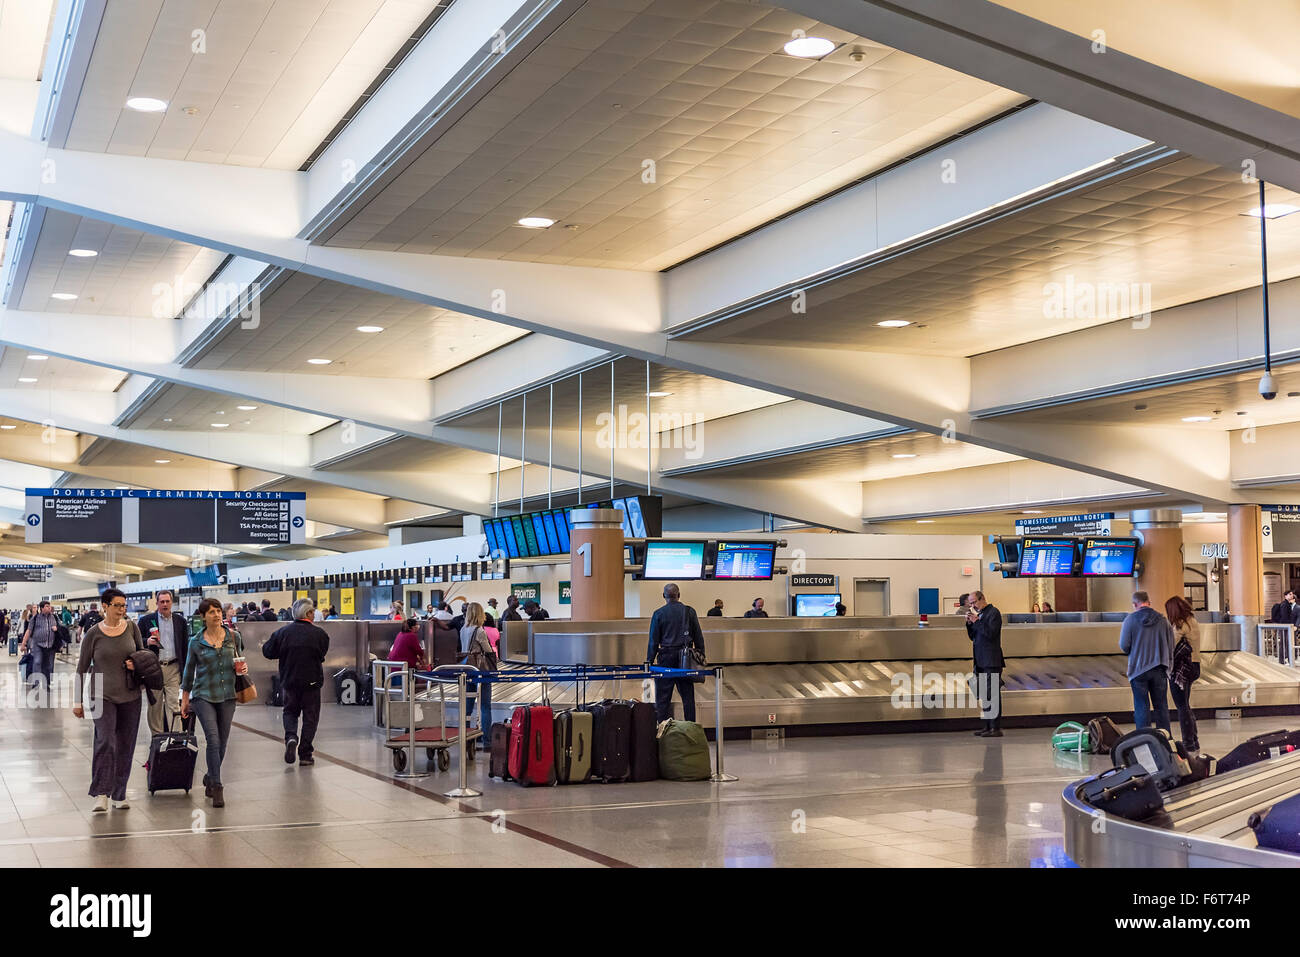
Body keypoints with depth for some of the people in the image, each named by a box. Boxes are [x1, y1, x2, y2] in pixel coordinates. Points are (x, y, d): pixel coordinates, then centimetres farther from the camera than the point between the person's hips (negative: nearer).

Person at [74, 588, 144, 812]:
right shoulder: (94, 633, -4)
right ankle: (101, 794, -16)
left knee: (125, 746, 7)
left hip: (130, 695, 3)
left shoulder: (131, 627, 3)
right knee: (105, 741, -18)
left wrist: (136, 664, -6)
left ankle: (119, 795, 17)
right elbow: (82, 667, 2)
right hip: (103, 695, -3)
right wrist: (77, 700, 1)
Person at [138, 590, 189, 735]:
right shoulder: (146, 620, 5)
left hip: (173, 668, 1)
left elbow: (185, 646, 12)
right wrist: (147, 642, -16)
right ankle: (156, 735, 12)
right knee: (155, 705, 5)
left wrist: (186, 669, 7)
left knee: (173, 703, -4)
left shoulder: (180, 621, 9)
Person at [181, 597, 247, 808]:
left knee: (222, 742, 8)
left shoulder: (234, 636, 3)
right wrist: (184, 699, 12)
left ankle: (210, 778, 30)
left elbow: (241, 658, 18)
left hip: (227, 695, 2)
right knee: (213, 740, -14)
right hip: (203, 695, -2)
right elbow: (189, 671, 10)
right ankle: (217, 787, -11)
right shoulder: (196, 642, 0)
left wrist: (244, 667, -6)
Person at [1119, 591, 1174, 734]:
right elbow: (1171, 647, 4)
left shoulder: (1130, 619, -7)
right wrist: (1167, 665, 15)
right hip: (1159, 670, 2)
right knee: (1161, 706, 10)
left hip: (1139, 669, -2)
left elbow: (1124, 646, -7)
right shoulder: (1163, 620, 1)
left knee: (1142, 708, 3)